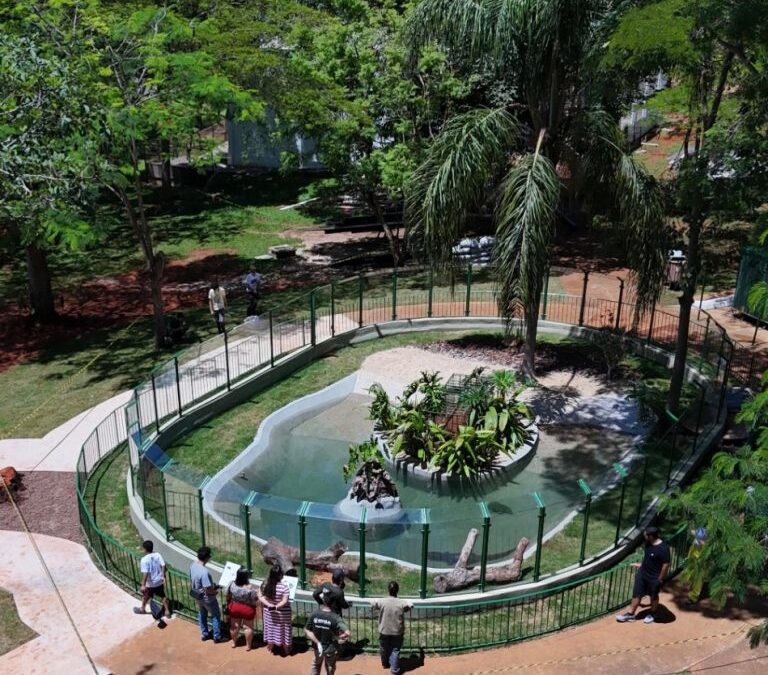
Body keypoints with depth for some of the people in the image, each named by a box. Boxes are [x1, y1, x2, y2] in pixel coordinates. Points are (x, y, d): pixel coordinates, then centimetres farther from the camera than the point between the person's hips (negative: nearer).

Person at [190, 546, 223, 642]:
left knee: (202, 614, 27)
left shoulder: (193, 566, -11)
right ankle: (217, 637, 25)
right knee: (216, 616, 14)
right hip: (207, 598, -8)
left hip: (197, 596, 8)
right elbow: (208, 590, -31)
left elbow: (191, 581, 5)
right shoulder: (204, 572, -37)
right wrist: (216, 591, -12)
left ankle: (204, 634, 42)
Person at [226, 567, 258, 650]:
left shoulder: (232, 584, -15)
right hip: (247, 610, -3)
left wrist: (228, 604, 18)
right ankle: (248, 645, 25)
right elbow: (255, 602, -18)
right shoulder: (250, 587, -27)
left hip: (234, 608, 3)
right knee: (248, 627, 14)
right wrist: (257, 592, -1)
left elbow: (228, 596, 0)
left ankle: (234, 642, 38)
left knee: (234, 626, 21)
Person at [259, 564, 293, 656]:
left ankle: (270, 649, 39)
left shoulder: (265, 584, -11)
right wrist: (276, 607, -21)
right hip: (282, 614, -3)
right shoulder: (284, 587, -26)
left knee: (271, 629, 21)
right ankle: (286, 651, 33)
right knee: (282, 630, 15)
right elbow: (284, 601, -27)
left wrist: (268, 604, -15)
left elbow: (260, 597, -7)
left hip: (269, 612, 4)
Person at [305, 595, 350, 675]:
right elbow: (347, 633, -34)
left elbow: (306, 630, -12)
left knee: (315, 667, 30)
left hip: (317, 647, 3)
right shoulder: (335, 618, -27)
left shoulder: (314, 614, -18)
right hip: (331, 649, -3)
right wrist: (337, 637, -15)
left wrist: (317, 642, -12)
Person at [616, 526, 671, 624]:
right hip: (642, 573, 7)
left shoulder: (663, 549, -29)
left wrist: (660, 579, -17)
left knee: (653, 596, 17)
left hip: (654, 578, -7)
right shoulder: (648, 543, -4)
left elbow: (666, 565, -22)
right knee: (636, 594, 13)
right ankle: (631, 614, 25)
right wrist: (641, 564, 19)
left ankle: (652, 614, 40)